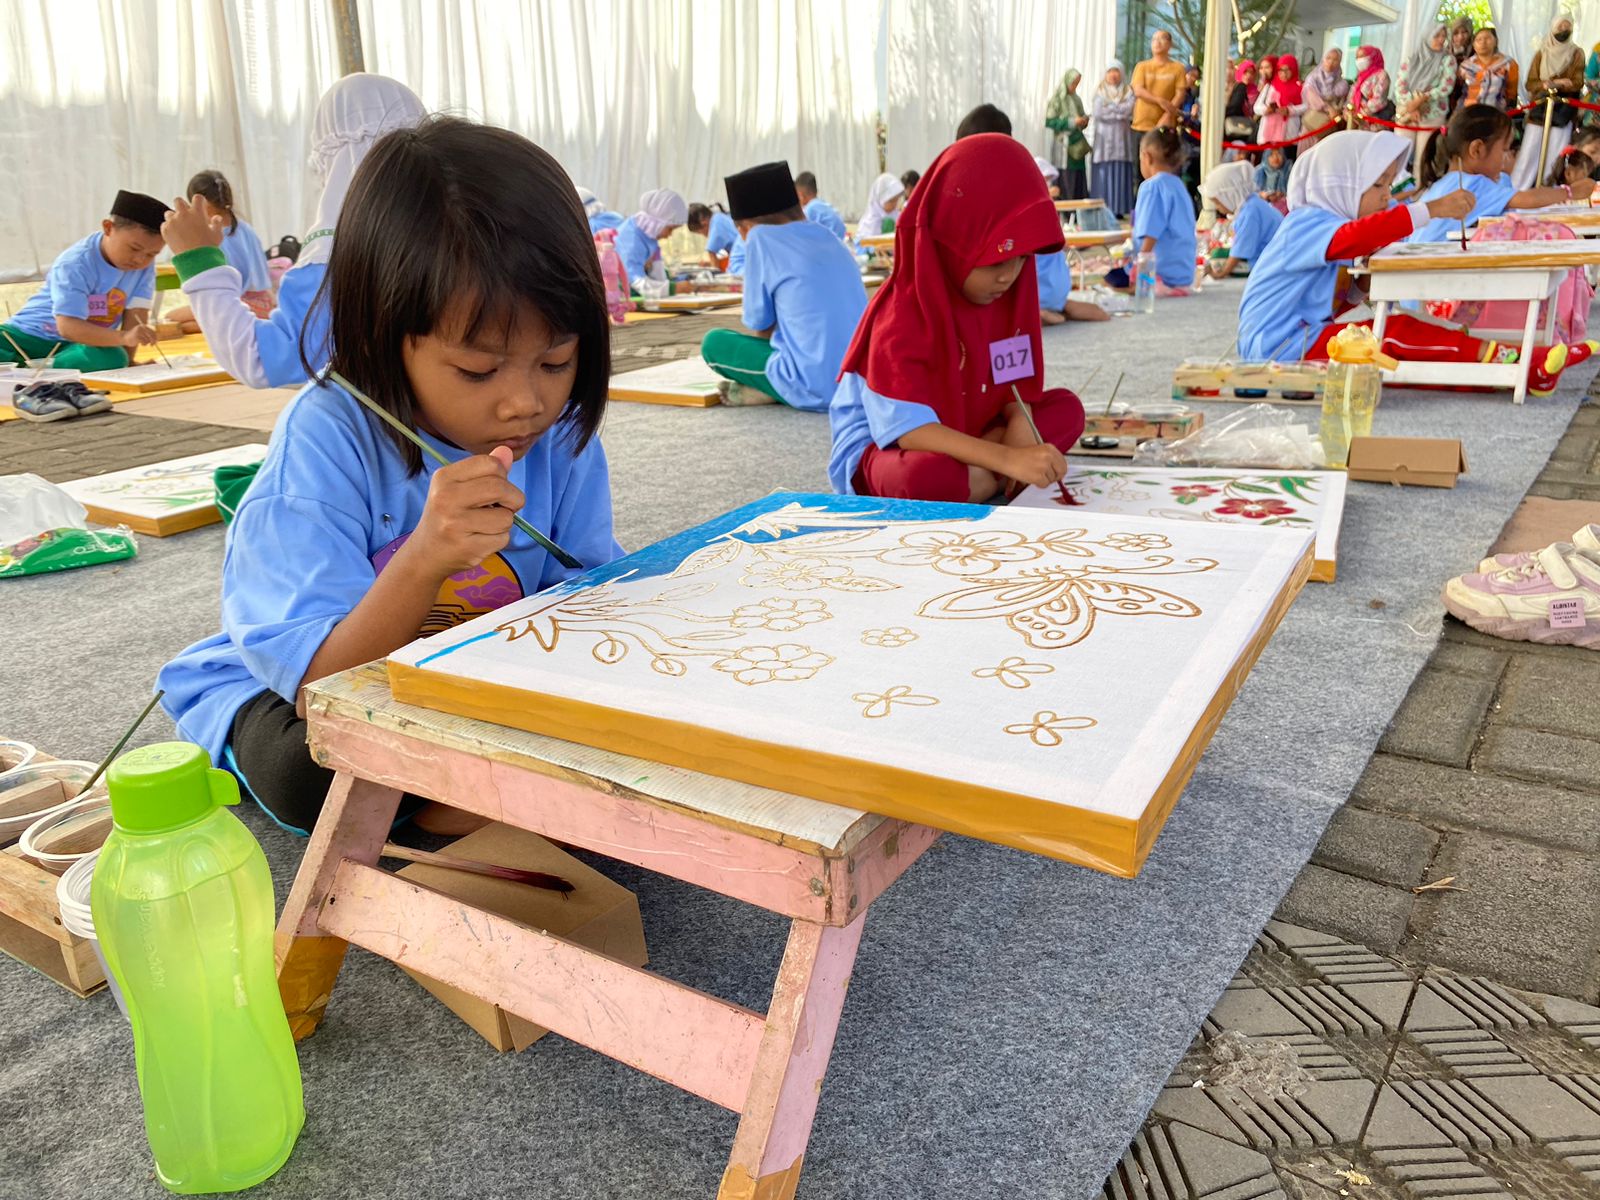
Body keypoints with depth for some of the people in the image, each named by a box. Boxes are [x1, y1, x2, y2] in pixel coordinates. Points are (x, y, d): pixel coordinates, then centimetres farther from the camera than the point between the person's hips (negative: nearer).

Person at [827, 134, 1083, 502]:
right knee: (929, 474, -40)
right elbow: (906, 427, -31)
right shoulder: (904, 316, -26)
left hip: (963, 438, 8)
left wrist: (1020, 422, -20)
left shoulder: (1005, 298, -3)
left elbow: (1015, 384, 4)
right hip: (881, 448, -8)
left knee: (1065, 408, -2)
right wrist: (1007, 459, -38)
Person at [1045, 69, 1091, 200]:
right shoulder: (1057, 99, -3)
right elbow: (1049, 122, -11)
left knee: (1080, 183, 2)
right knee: (1065, 184, -9)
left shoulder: (1076, 99, 16)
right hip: (1063, 146, -6)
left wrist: (1084, 120, -1)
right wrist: (1071, 122, -15)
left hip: (1077, 146, 6)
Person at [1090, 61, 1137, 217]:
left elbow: (1129, 110, -6)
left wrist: (1109, 107, -4)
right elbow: (1098, 112, -5)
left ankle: (1119, 209, -1)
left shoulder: (1128, 91, 10)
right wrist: (1119, 108, -3)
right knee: (1104, 174, -6)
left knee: (1121, 174, -3)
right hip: (1104, 138, -1)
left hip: (1122, 138, 1)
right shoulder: (1100, 91, 9)